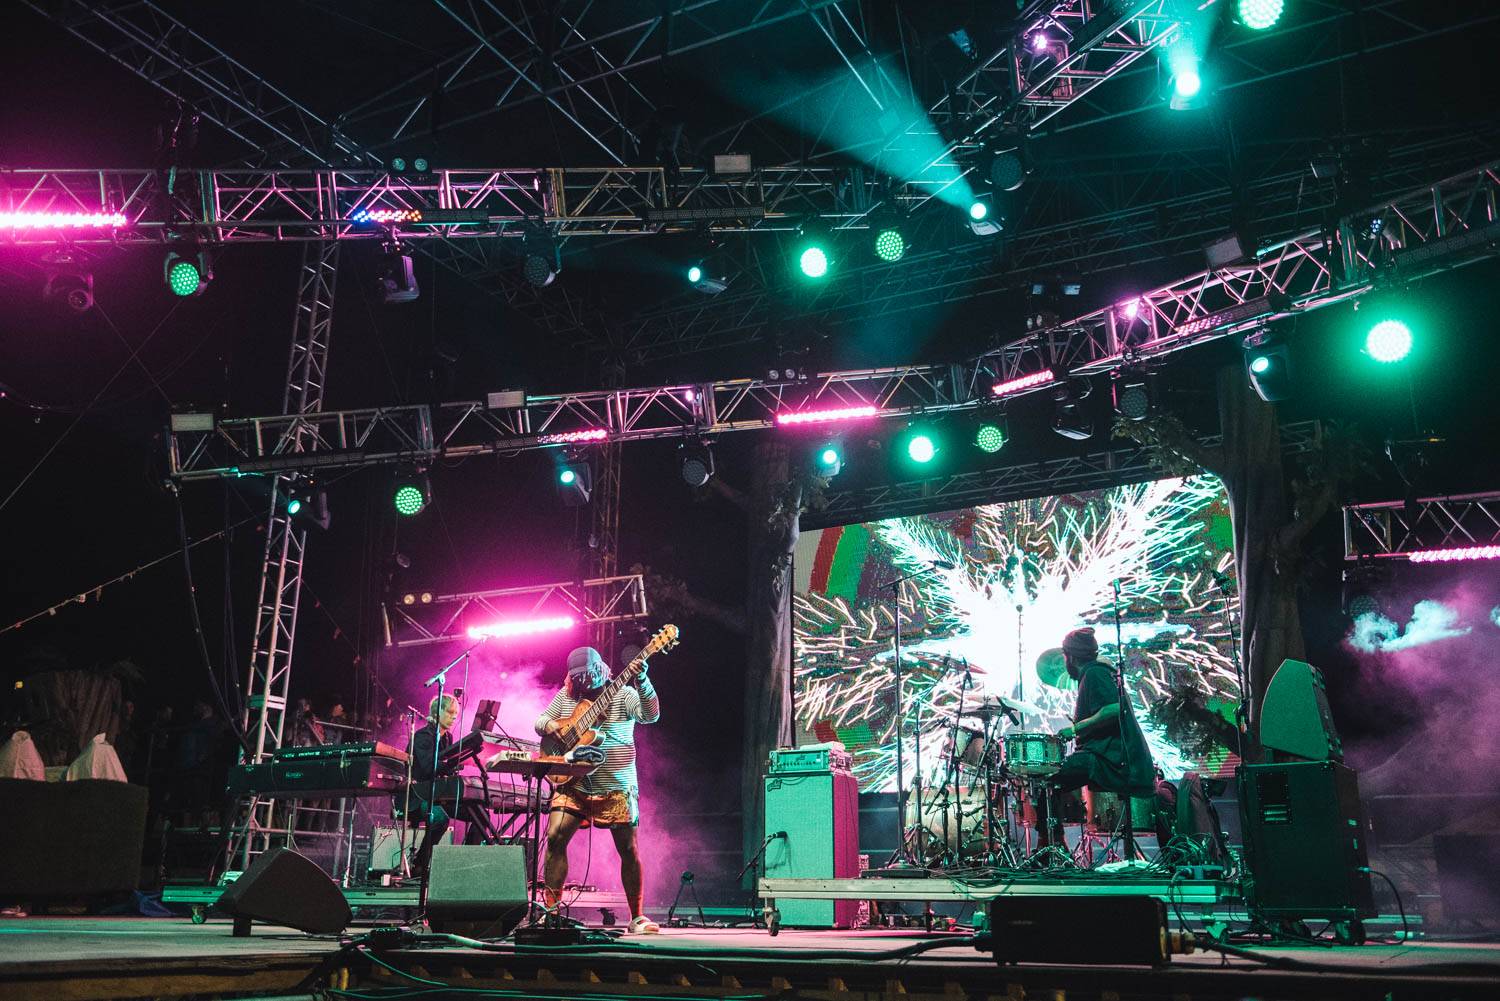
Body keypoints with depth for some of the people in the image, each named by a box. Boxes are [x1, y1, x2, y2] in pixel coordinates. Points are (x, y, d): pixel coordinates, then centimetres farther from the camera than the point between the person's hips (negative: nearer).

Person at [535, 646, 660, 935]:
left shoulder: (623, 694, -3)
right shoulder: (566, 695, 10)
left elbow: (651, 715, -19)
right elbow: (539, 720, 16)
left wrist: (642, 681, -36)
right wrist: (549, 724, -9)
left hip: (616, 786, -3)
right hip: (573, 784, 3)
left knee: (629, 849, -2)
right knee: (555, 837, -11)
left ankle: (638, 917, 10)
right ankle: (551, 908, 0)